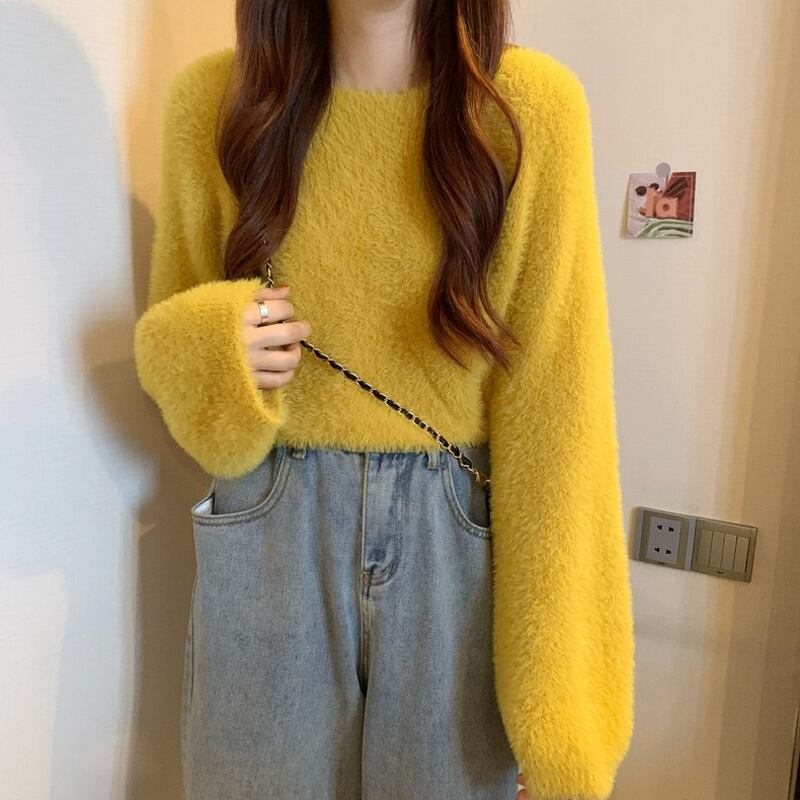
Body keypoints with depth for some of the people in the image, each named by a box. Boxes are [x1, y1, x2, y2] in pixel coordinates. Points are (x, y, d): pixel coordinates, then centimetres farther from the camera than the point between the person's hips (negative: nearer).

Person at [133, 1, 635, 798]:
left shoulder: (533, 105, -9)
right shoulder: (214, 96, -3)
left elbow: (554, 403, -9)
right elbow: (179, 337, 9)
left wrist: (558, 699, -9)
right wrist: (206, 347, -17)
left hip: (466, 543, 0)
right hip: (269, 539, 2)